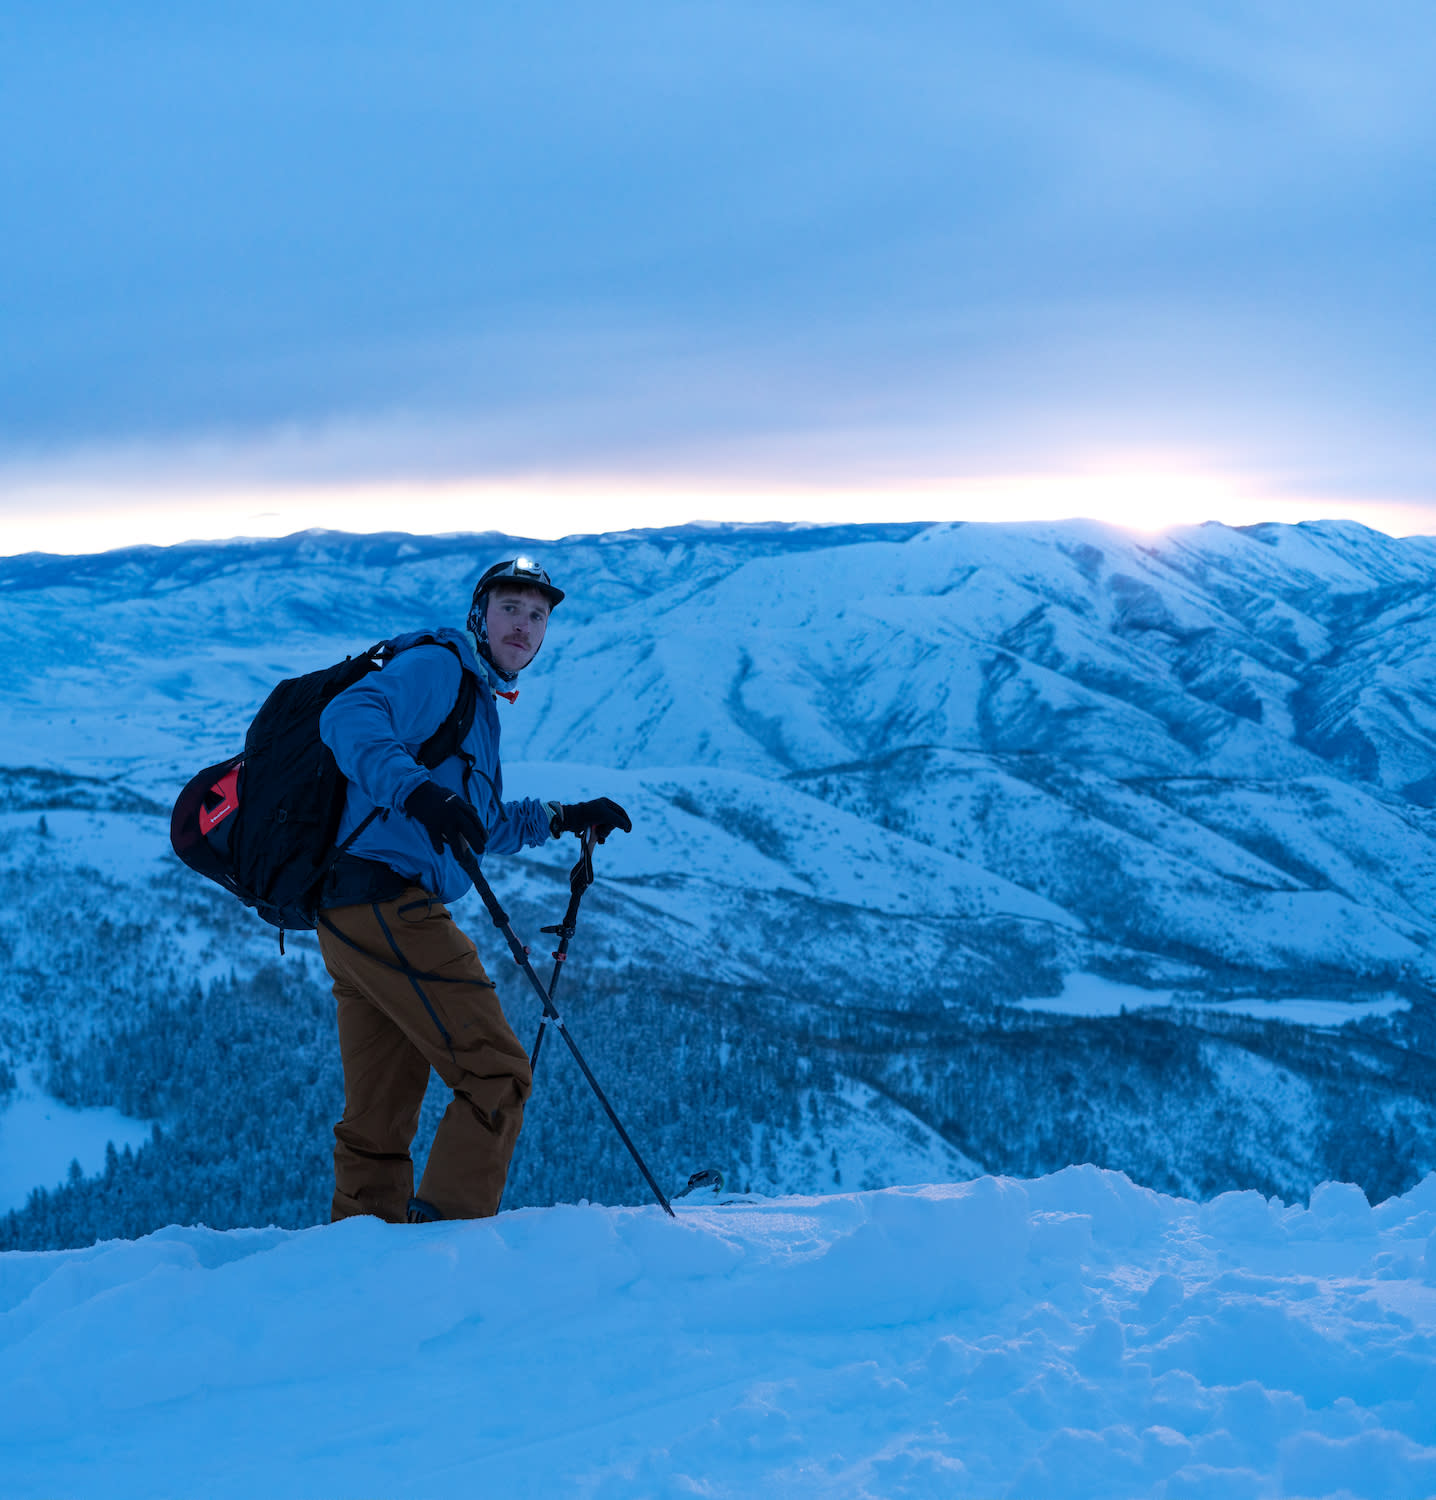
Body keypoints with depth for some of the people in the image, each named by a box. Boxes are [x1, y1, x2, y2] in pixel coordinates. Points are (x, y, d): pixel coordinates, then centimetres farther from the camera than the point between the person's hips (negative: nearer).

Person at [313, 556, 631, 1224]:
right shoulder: (436, 666, -3)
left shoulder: (478, 699, 28)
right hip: (389, 900, -10)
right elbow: (348, 717, -22)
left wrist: (559, 818, 24)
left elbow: (477, 827, 35)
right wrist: (415, 788, -38)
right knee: (496, 1073, -10)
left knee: (378, 1115, 13)